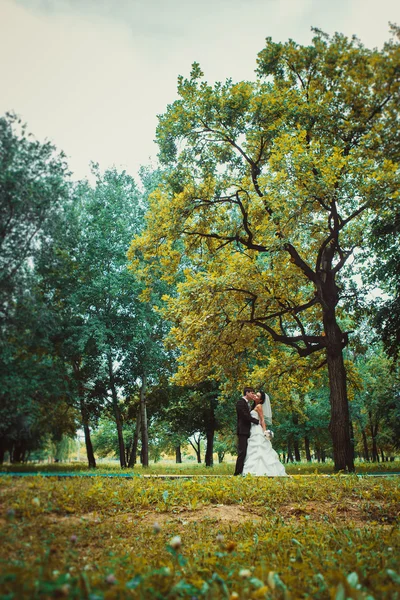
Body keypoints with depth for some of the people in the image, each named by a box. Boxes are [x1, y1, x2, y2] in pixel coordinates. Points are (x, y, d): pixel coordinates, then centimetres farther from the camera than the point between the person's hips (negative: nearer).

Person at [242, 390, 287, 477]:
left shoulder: (259, 406, -5)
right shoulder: (255, 406, 20)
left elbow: (262, 420, -12)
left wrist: (265, 431, -19)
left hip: (257, 431, -9)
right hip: (254, 431, 9)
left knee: (257, 451, -13)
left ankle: (259, 471, -17)